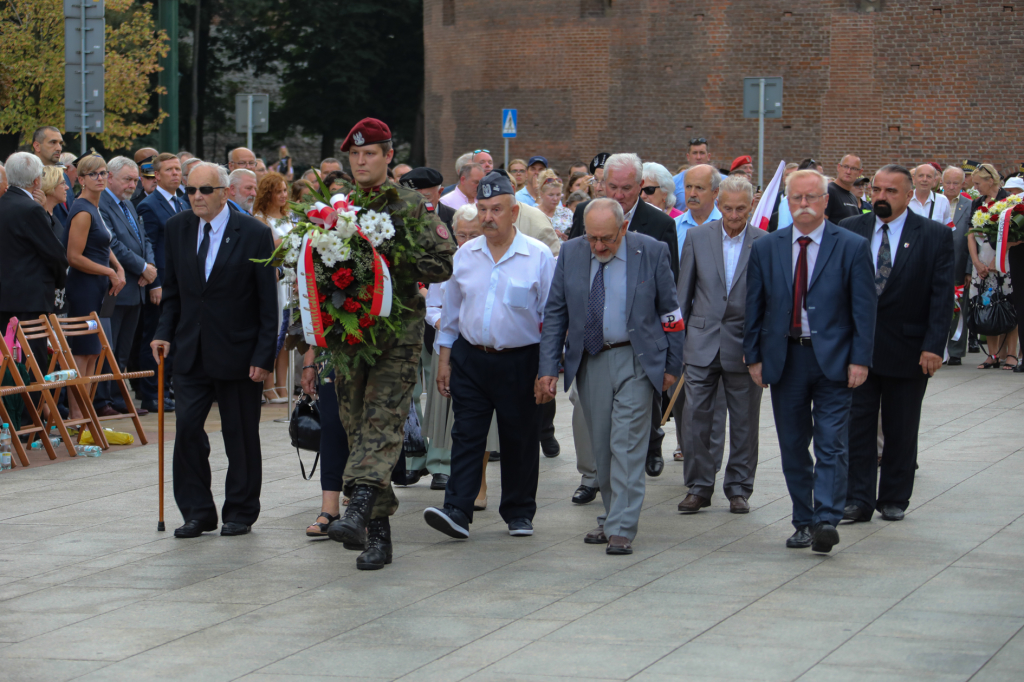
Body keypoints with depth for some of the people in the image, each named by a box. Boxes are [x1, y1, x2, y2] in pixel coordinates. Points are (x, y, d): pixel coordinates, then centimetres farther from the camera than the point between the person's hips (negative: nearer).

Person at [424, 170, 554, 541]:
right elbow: (452, 310, 15)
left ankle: (519, 513, 20)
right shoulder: (465, 255, 6)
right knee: (466, 436, -5)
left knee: (519, 439, 7)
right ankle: (457, 513, -9)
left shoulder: (538, 256, -4)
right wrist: (444, 359, 12)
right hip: (470, 358, 2)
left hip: (519, 361, -2)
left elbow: (551, 315, -1)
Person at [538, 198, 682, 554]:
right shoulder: (571, 253, 1)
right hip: (589, 361, 3)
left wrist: (672, 365, 0)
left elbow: (670, 311, 1)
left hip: (637, 360, -3)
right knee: (601, 447, 9)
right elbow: (555, 314, 4)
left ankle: (621, 529, -8)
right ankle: (612, 518, 22)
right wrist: (548, 367, -2)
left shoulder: (652, 252, -6)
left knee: (627, 444, -8)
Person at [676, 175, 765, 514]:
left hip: (744, 343, -1)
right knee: (696, 417, 0)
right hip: (702, 343, 1)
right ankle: (698, 487, 11)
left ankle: (739, 489, 18)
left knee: (744, 422, 7)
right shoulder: (697, 237, 2)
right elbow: (684, 291, 7)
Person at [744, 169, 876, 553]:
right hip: (783, 359, 3)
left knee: (831, 445, -9)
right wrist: (753, 357, 3)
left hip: (833, 360, -3)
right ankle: (804, 523, 16)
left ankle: (826, 521, -11)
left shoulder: (852, 247, 0)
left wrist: (860, 359, -8)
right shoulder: (765, 249, 7)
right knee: (793, 447, 8)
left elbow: (864, 308, -2)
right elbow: (754, 308, 9)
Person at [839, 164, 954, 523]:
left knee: (900, 430, 8)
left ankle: (894, 500, 20)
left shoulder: (935, 236, -2)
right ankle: (858, 500, 5)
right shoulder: (850, 230, 4)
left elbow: (942, 295, -6)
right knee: (857, 425, 0)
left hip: (907, 350, -1)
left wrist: (933, 346, -14)